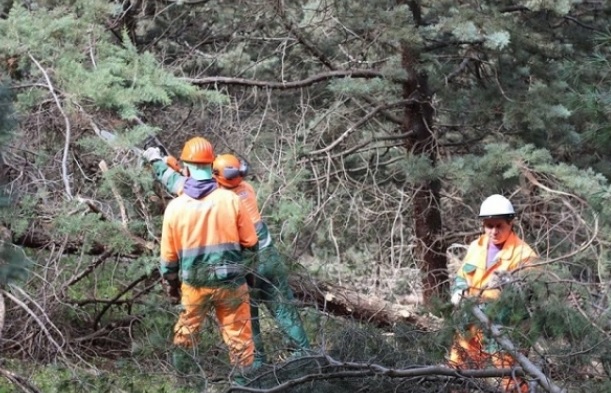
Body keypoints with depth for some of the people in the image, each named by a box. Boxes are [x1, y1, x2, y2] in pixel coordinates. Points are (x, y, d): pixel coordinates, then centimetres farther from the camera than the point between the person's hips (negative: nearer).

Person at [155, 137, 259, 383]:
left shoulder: (175, 207, -8)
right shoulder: (230, 200, -12)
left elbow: (169, 255, 1)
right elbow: (251, 244, -4)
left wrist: (171, 284, 17)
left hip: (194, 283, 2)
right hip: (231, 282, -1)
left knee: (186, 332, 22)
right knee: (239, 338, 8)